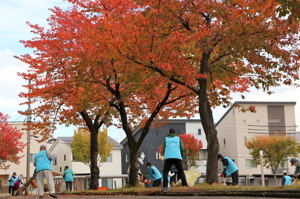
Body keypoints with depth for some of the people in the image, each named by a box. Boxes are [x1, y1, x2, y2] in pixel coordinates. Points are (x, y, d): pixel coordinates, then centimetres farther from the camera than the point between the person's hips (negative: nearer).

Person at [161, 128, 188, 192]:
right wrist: (181, 156, 22)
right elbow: (182, 149, 7)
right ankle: (185, 186, -3)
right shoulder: (178, 138, 14)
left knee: (165, 172, 0)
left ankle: (165, 186, -20)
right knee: (181, 172, 11)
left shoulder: (166, 139, 12)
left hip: (168, 158, -1)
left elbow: (164, 149, 5)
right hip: (177, 157, 1)